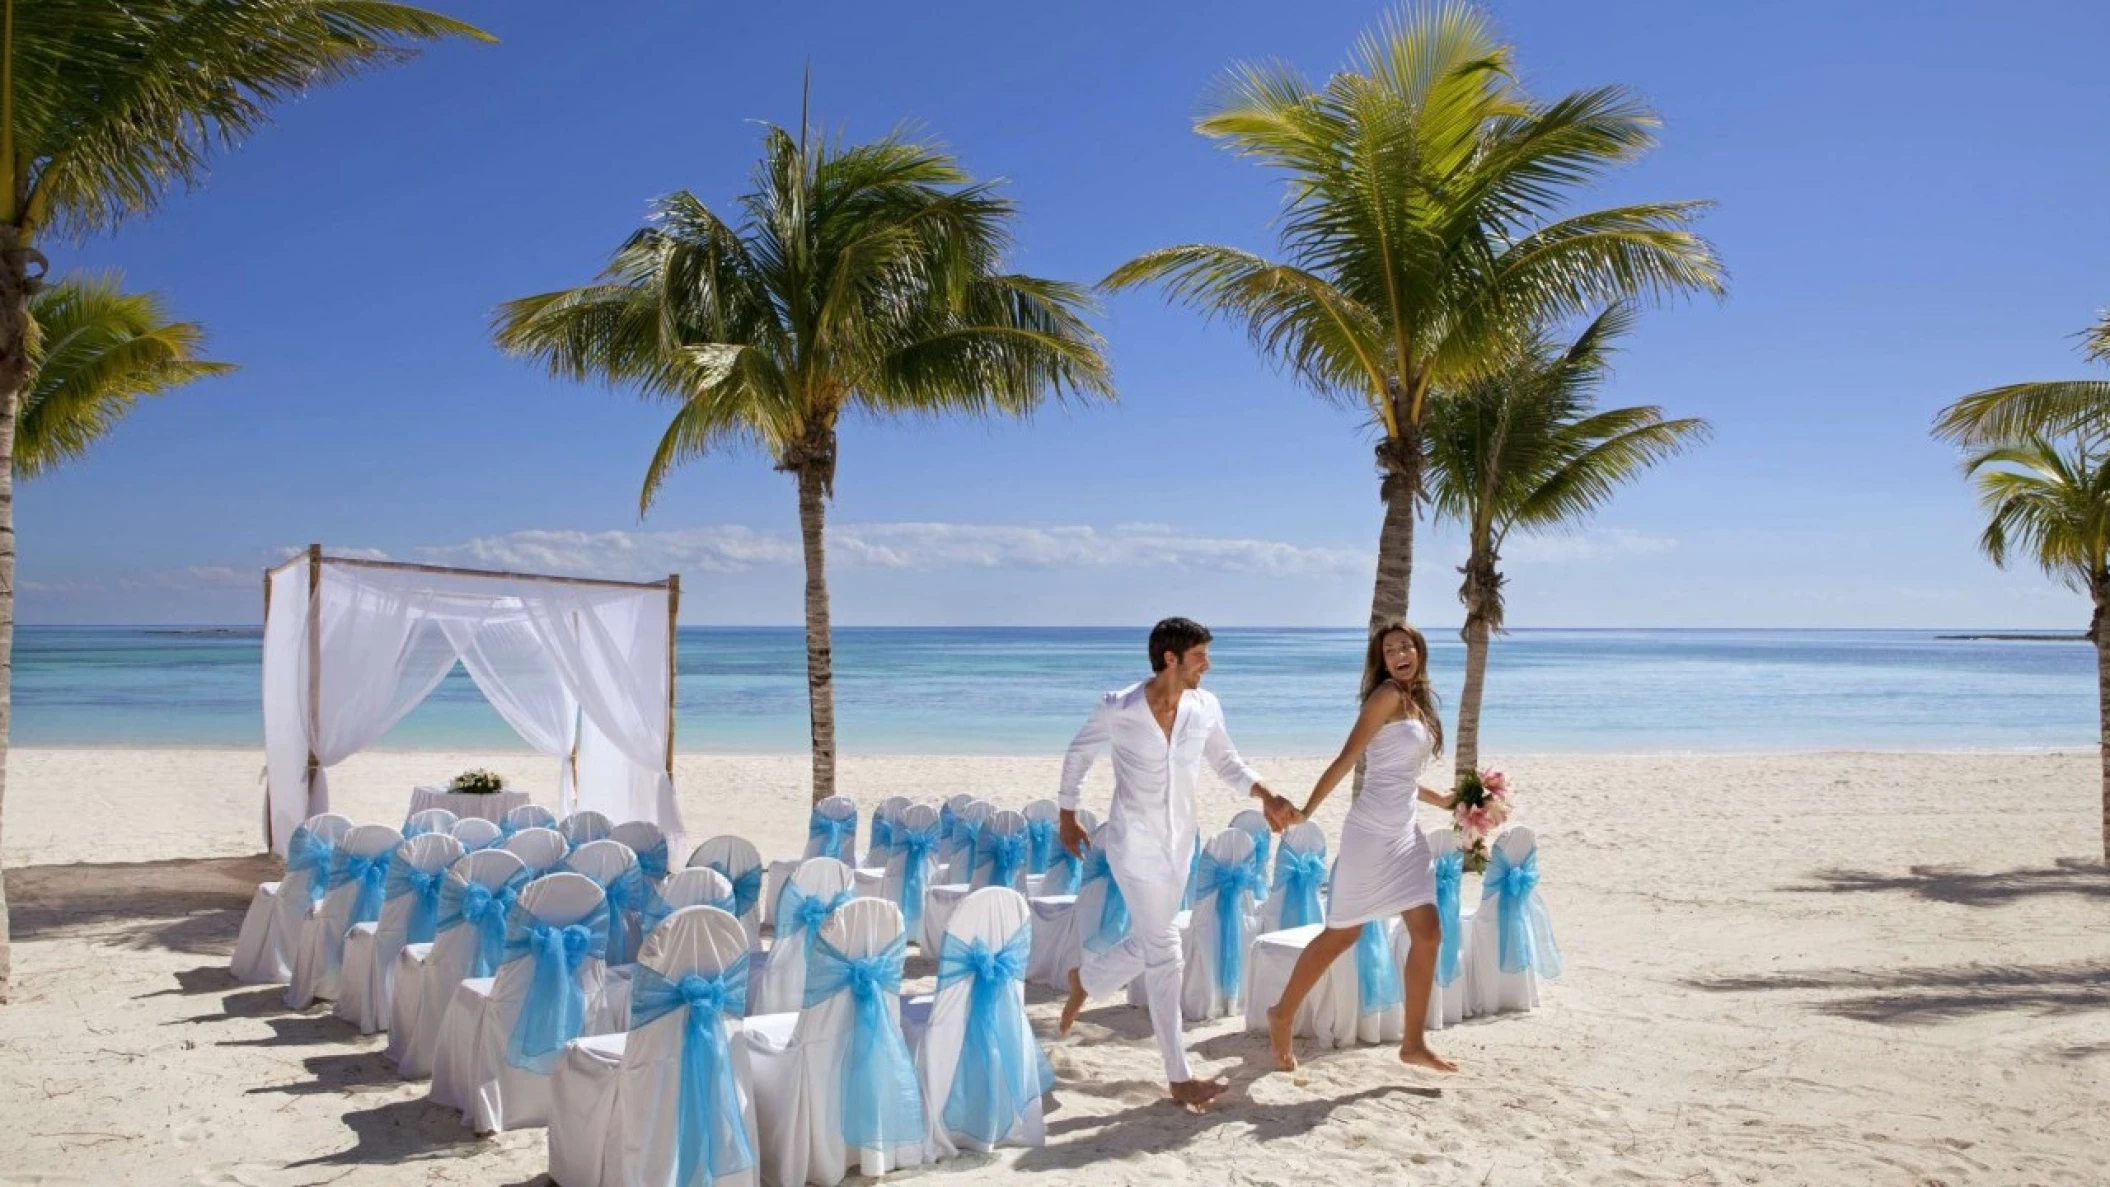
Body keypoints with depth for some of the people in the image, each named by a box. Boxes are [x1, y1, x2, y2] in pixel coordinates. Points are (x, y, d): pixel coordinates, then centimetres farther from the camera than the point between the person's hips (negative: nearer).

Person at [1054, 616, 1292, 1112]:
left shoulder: (1205, 708, -5)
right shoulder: (1117, 709, -16)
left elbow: (1226, 762, 9)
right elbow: (1078, 755, 0)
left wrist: (1267, 796, -8)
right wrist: (1067, 817, 8)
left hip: (1179, 841, 6)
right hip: (1134, 841, -6)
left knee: (1146, 945, 16)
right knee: (1165, 954, -5)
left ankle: (1082, 980, 47)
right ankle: (1180, 1078, 4)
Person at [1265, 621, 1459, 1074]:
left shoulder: (1419, 701, 13)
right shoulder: (1388, 695, -12)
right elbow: (1346, 760, -16)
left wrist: (1443, 800, 21)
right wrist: (1306, 811, -18)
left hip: (1406, 833, 8)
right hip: (1371, 832, -8)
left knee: (1428, 933, 4)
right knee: (1341, 935, 2)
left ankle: (1414, 1043, 13)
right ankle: (1282, 1016, 19)